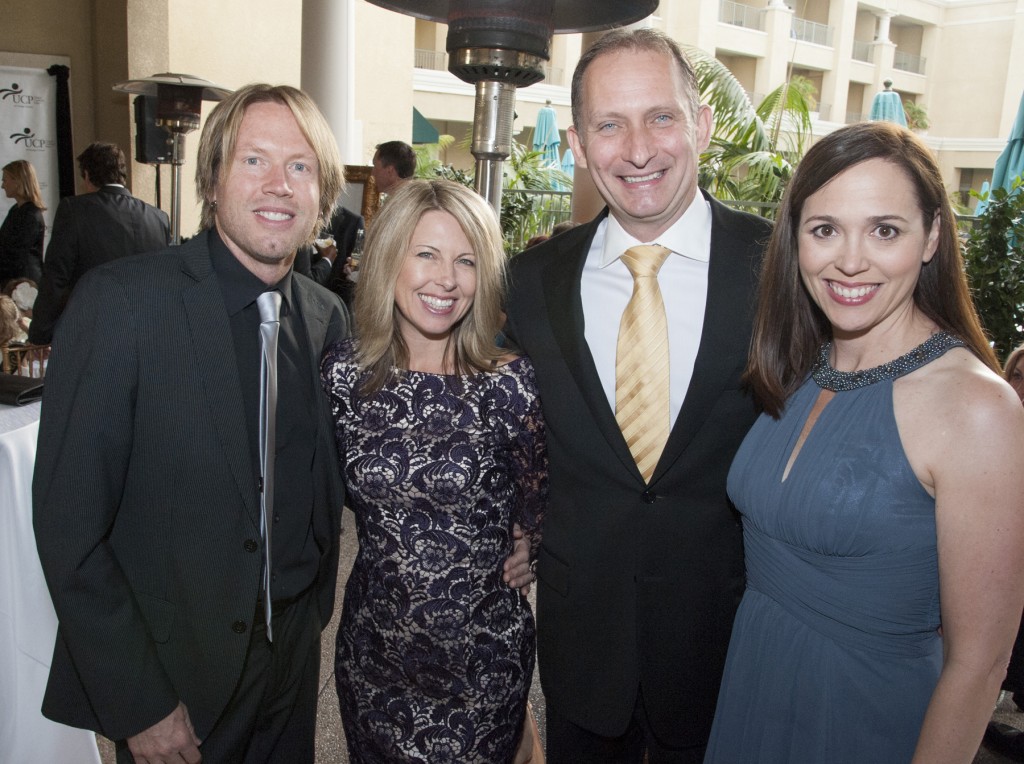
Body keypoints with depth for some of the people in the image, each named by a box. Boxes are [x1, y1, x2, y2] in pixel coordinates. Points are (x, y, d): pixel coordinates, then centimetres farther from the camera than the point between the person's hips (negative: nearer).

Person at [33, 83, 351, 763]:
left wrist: (313, 608, 5)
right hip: (170, 671, -4)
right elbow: (69, 524, -17)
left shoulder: (328, 316, -3)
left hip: (292, 655, 5)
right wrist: (138, 705, -15)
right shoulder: (120, 299, -18)